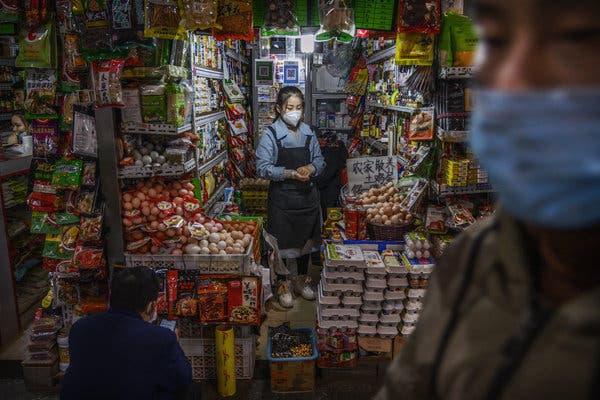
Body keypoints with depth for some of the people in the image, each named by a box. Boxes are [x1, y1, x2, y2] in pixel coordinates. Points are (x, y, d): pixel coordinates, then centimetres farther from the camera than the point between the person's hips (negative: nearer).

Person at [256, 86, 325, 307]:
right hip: (282, 197, -5)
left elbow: (319, 160, 10)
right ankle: (283, 285, 25)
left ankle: (302, 279, 37)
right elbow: (263, 168, -15)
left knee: (306, 238, 17)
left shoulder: (308, 132, 4)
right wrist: (291, 174, -24)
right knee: (283, 241, 6)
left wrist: (310, 169, -12)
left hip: (307, 194, 5)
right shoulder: (270, 134, -11)